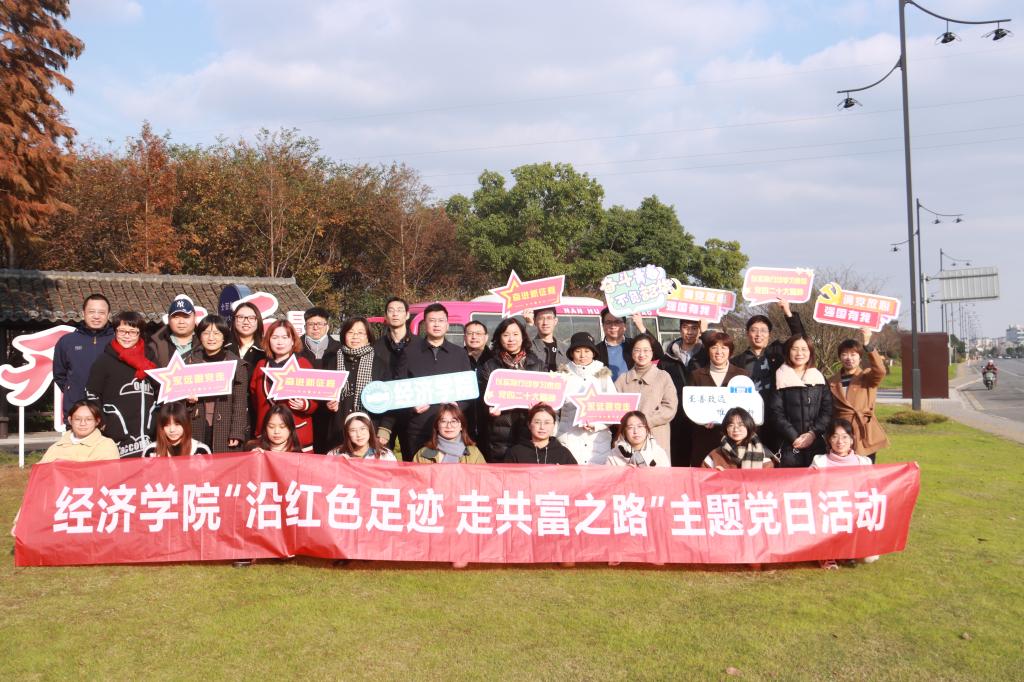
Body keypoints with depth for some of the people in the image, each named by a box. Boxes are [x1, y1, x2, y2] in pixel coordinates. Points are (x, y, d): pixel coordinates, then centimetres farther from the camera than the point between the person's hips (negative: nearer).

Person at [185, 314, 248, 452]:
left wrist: (237, 433, -9)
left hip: (224, 431, -2)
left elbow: (240, 402, -3)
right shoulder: (191, 361, 7)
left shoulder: (235, 363, -1)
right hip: (197, 429, 3)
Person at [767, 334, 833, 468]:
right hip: (789, 445, -3)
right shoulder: (781, 378, 1)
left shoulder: (819, 378, 11)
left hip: (816, 444, 3)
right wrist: (794, 437, -13)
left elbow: (827, 409, 4)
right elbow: (775, 412, -5)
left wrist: (813, 433, -9)